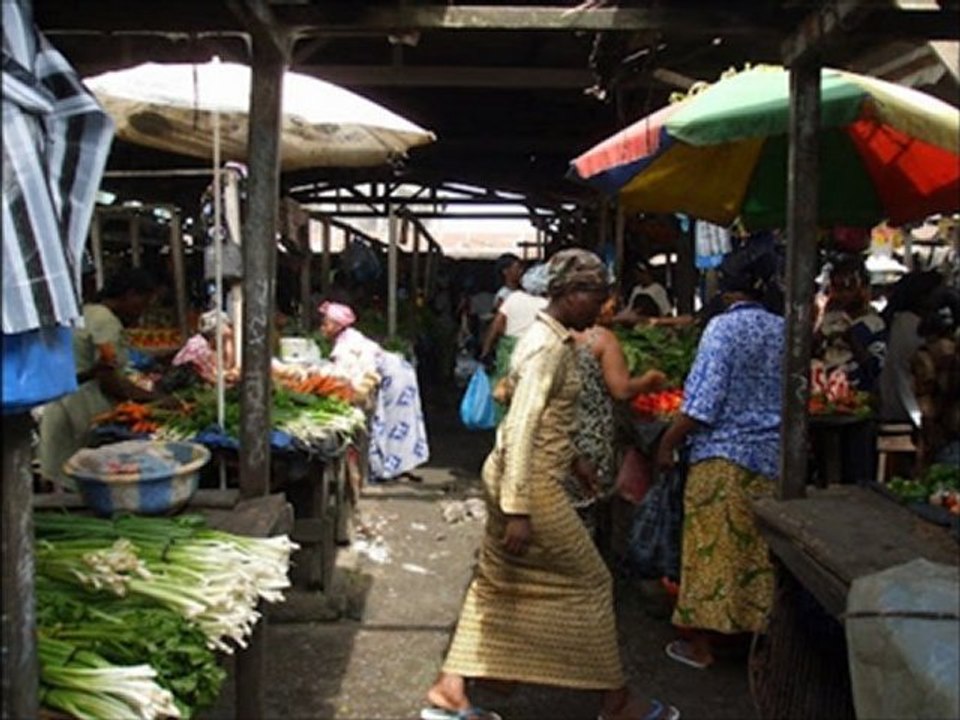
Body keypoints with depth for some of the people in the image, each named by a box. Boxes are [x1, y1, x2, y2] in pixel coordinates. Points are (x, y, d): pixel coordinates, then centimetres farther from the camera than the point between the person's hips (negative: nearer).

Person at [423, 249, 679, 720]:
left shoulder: (553, 339, 11)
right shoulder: (548, 348, -20)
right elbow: (521, 429, -26)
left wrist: (572, 456, 28)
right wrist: (518, 510, -28)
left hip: (519, 476, 10)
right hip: (530, 483, -10)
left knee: (496, 583, 14)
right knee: (590, 581, 3)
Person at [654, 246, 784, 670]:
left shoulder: (723, 327, -11)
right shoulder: (784, 330, 7)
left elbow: (703, 400, -17)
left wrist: (668, 444, -10)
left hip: (724, 454, -6)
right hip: (773, 456, 6)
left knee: (712, 545, 3)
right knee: (758, 547, 14)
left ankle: (699, 644, 10)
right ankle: (754, 625, 25)